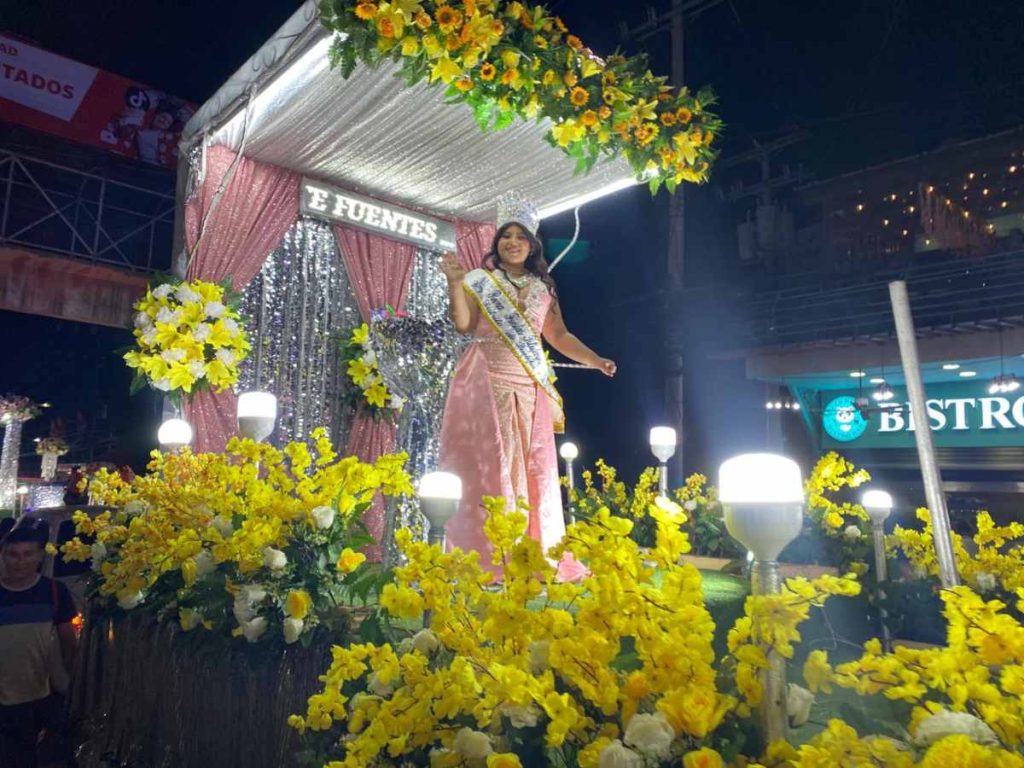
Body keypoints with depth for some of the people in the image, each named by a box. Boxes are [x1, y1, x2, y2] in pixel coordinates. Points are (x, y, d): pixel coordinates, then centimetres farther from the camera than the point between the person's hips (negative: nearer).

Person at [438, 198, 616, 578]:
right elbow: (463, 325, -6)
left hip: (529, 389, 4)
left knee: (534, 471, 2)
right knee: (490, 466, -8)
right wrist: (455, 283, -17)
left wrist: (595, 359, 9)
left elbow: (559, 335, 17)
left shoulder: (543, 289, 17)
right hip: (487, 386, -3)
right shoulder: (479, 280, 7)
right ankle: (487, 560, -4)